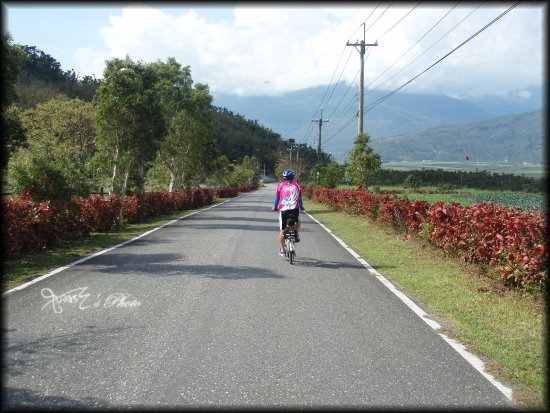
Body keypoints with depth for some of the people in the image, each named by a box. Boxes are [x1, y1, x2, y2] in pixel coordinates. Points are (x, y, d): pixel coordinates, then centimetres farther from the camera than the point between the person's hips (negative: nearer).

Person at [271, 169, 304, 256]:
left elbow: (277, 198, 15)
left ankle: (282, 250, 14)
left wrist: (274, 207, 30)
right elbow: (300, 198, 18)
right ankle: (296, 234, 10)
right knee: (297, 221, 34)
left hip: (283, 209, 0)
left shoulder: (280, 185, 10)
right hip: (295, 209, 1)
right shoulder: (297, 185, 12)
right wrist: (301, 207, 34)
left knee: (282, 231, 10)